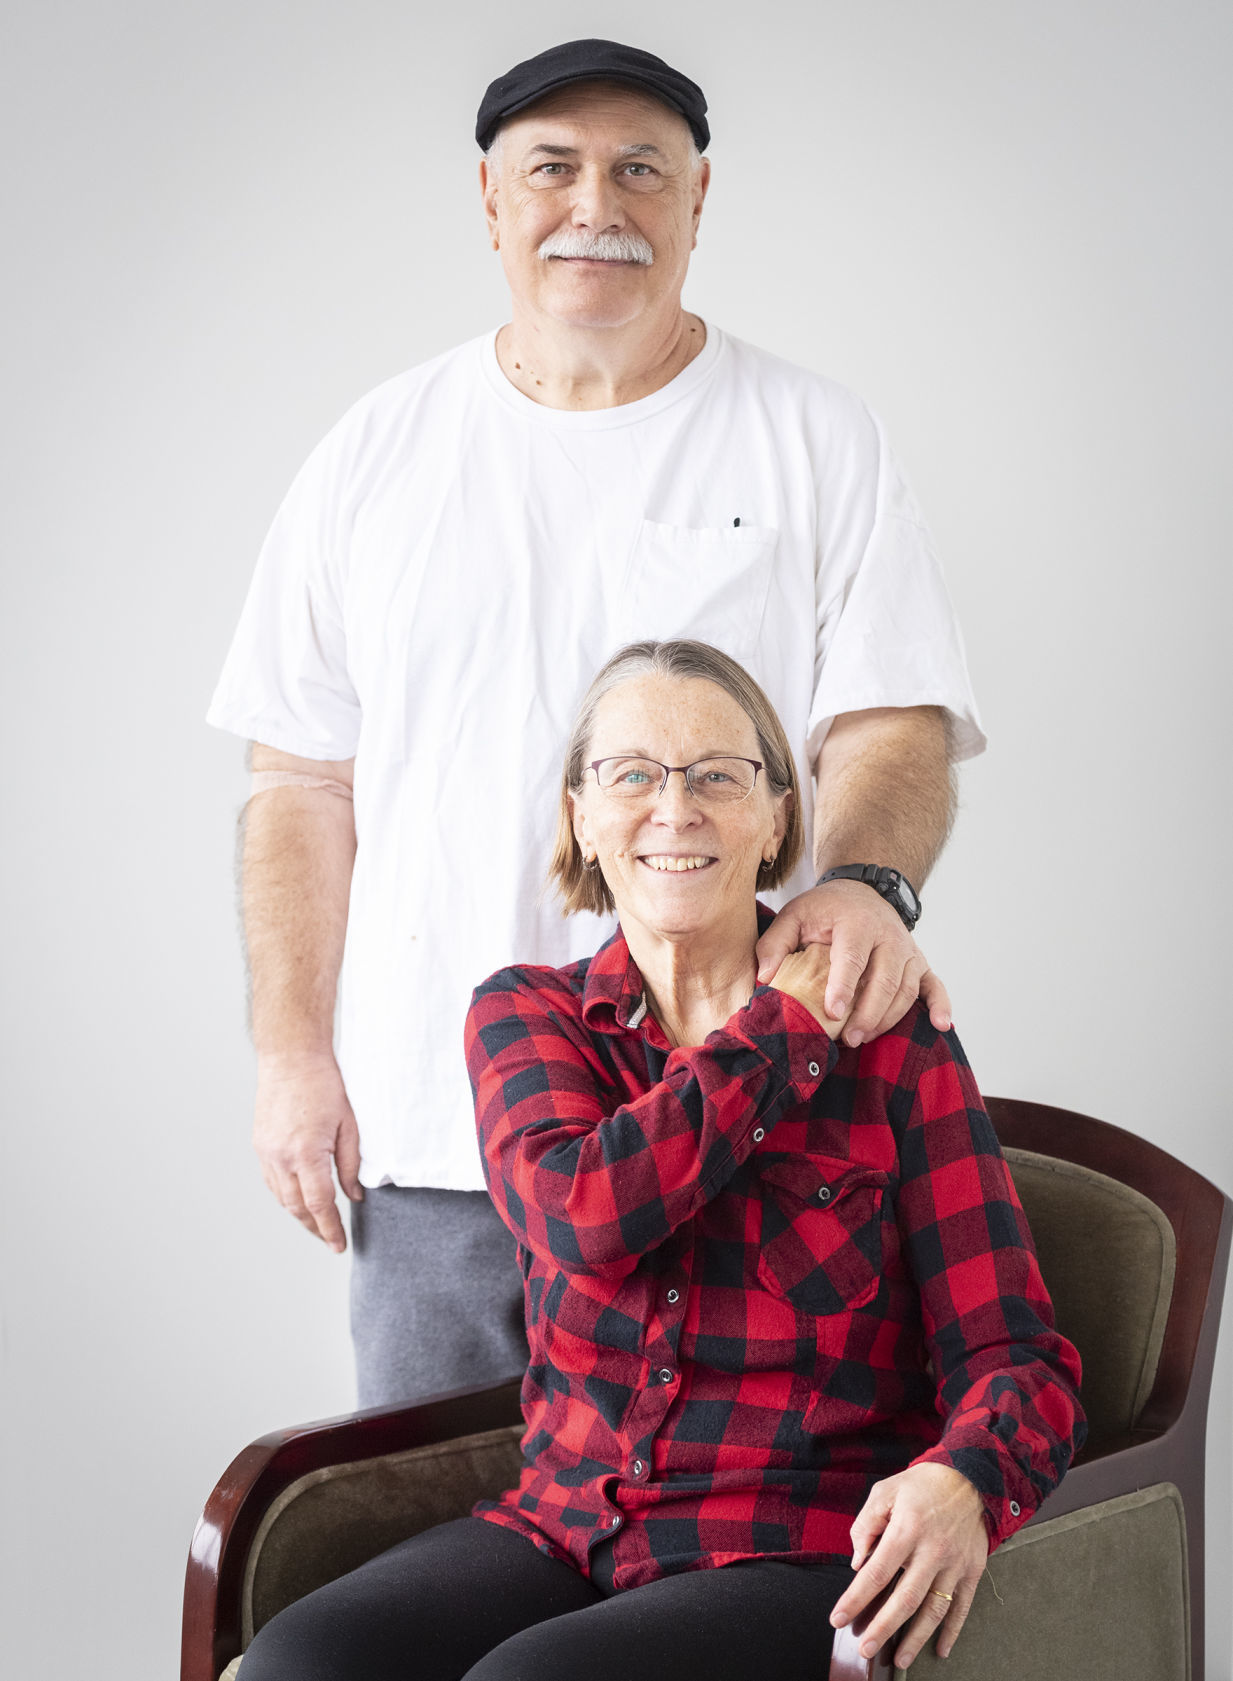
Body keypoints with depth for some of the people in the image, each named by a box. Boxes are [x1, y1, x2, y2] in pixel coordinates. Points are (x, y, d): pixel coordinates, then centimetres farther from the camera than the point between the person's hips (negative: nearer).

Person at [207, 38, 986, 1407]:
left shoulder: (815, 444, 4)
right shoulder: (376, 455, 9)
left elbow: (891, 727, -3)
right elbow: (304, 779, 10)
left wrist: (865, 884, -25)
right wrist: (291, 1050, 2)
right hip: (429, 1137, 2)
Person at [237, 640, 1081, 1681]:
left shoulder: (889, 1037, 0)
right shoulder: (526, 1014, 8)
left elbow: (1015, 1355, -4)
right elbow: (585, 1213, -14)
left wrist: (958, 1480, -28)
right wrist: (790, 1021, -6)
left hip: (800, 1561, -3)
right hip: (566, 1523, 3)